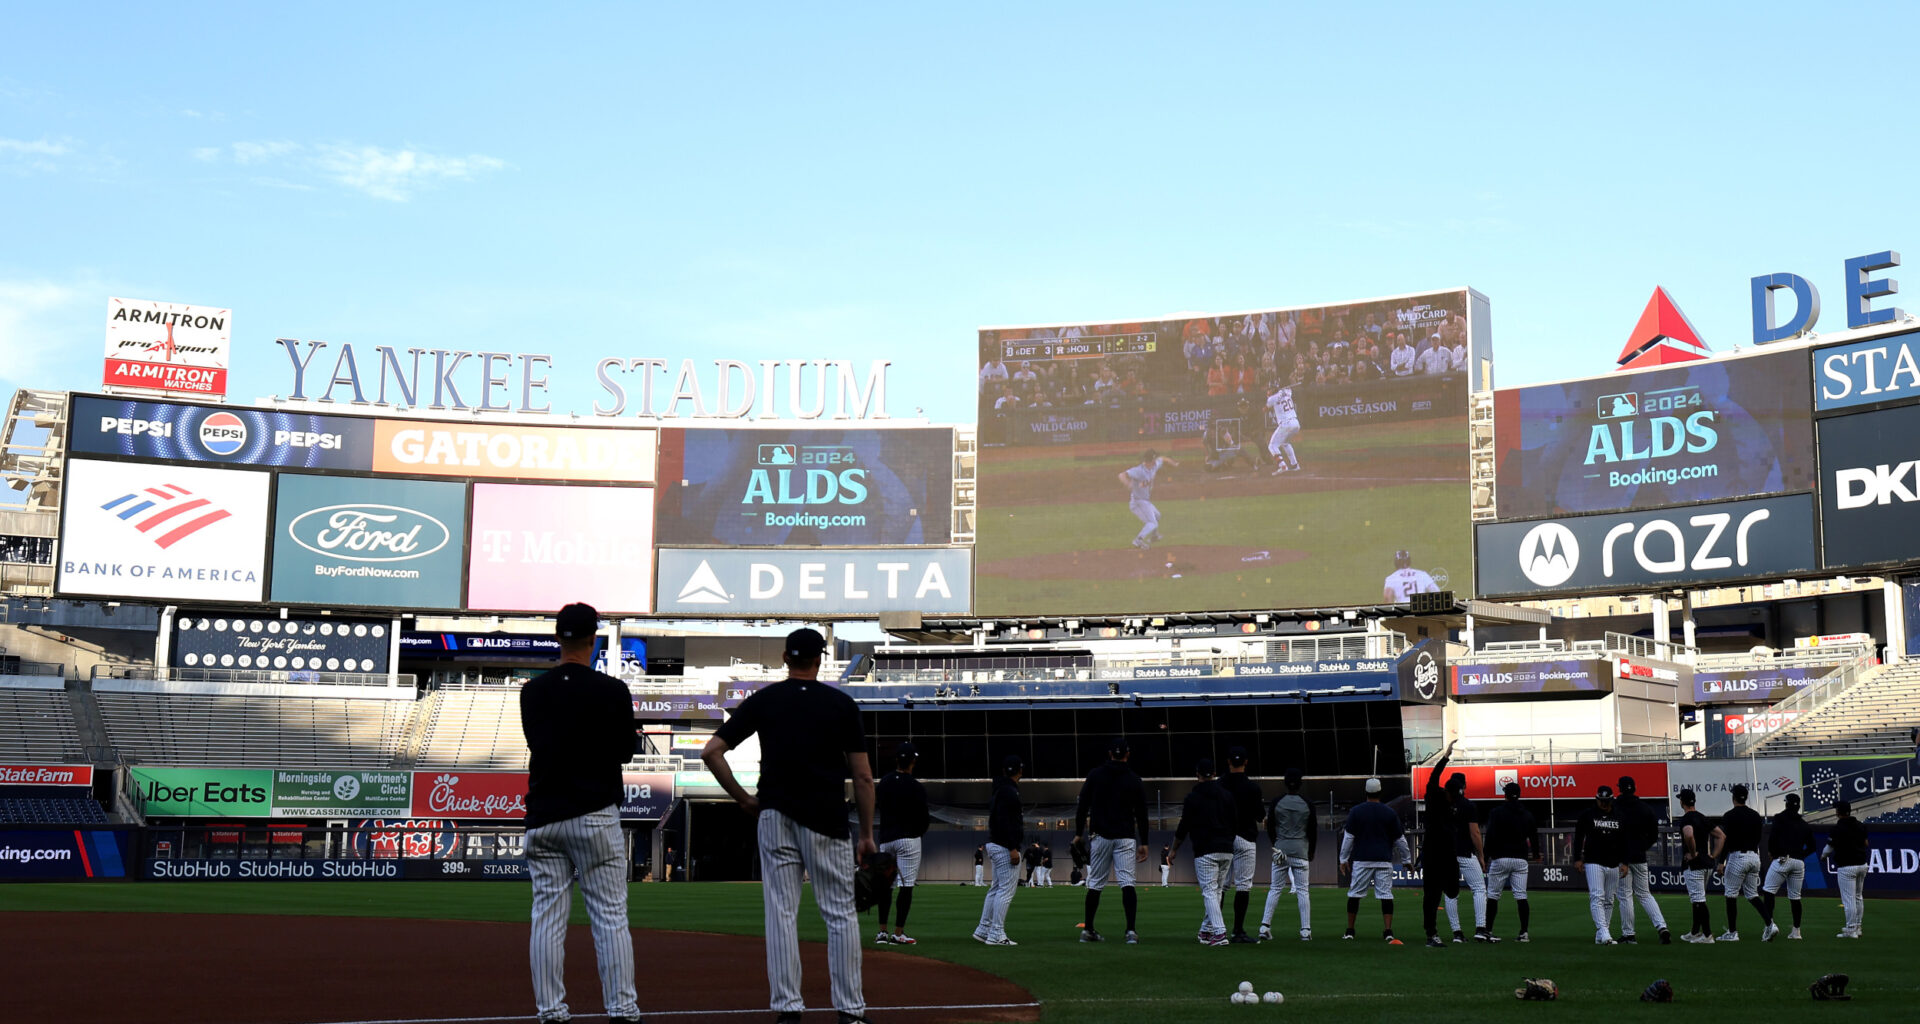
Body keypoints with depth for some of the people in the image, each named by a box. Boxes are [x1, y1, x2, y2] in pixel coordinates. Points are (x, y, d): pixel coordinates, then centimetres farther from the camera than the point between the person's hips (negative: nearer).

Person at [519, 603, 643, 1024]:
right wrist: (635, 733, 20)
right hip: (595, 816, -3)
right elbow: (625, 751, -1)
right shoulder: (611, 691, -8)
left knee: (547, 917, 6)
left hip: (543, 817, 3)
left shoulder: (531, 691, 4)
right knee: (611, 916, 0)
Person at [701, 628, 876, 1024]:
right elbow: (862, 775, -2)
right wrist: (867, 834, 4)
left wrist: (743, 798, 9)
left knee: (781, 913, 5)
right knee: (841, 914, 5)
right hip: (827, 821, -2)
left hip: (775, 817, 2)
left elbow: (711, 752, 0)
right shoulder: (842, 703, 0)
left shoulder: (762, 701, 4)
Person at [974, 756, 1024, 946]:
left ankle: (983, 930, 18)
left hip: (994, 845, 10)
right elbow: (1004, 821, -22)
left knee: (997, 889, 16)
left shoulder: (1000, 789, 16)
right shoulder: (1009, 791, -15)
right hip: (1005, 846, -10)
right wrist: (1013, 848, -24)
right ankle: (996, 935, -8)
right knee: (1006, 890, -8)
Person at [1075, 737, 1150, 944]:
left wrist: (1079, 833, 9)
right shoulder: (1135, 781, 1)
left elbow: (1082, 806, 2)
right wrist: (1144, 843, 7)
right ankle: (1131, 930, -17)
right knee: (1127, 882, -5)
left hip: (1100, 836, 1)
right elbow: (1141, 814, 2)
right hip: (1125, 838, -1)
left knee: (1095, 883, 8)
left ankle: (1088, 930, 12)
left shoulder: (1095, 775, 2)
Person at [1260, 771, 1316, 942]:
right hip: (1301, 851, -1)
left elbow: (1270, 828, 3)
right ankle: (1306, 930, -3)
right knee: (1302, 890, 2)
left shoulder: (1277, 803, -1)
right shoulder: (1307, 804, -1)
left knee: (1275, 888, 5)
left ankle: (1265, 926, -3)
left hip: (1281, 849, 1)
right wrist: (1311, 852, 16)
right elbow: (1313, 830, 4)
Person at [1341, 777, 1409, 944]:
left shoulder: (1356, 812, 0)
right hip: (1384, 861, 1)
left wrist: (1343, 859, 9)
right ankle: (1388, 932, -9)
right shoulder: (1390, 813, 4)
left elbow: (1348, 837, 1)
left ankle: (1350, 931, 11)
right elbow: (1400, 839, 9)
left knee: (1354, 894, 8)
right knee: (1386, 895, 1)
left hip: (1361, 860, -1)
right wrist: (1405, 860, 20)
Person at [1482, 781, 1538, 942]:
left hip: (1500, 858, -3)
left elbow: (1491, 835, -11)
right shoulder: (1527, 814, 10)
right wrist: (1536, 855, 36)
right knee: (1521, 895, 2)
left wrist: (1489, 855, -4)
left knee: (1493, 894, 4)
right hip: (1521, 859, 3)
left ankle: (1488, 931, 2)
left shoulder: (1497, 812, -4)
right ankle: (1524, 933, -4)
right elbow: (1534, 836, 18)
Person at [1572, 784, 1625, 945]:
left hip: (1613, 865, 4)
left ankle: (1600, 937, 12)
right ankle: (1603, 932, -24)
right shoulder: (1587, 815, 2)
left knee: (1609, 900, 6)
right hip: (1594, 863, -4)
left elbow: (1624, 842, 14)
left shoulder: (1619, 817, 11)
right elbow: (1578, 837, 3)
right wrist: (1577, 859, -6)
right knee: (1597, 897, -16)